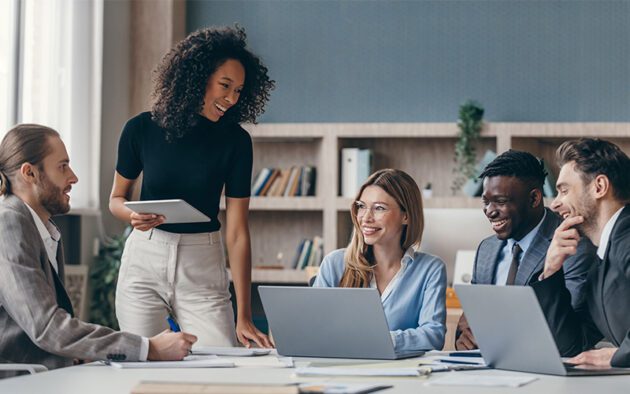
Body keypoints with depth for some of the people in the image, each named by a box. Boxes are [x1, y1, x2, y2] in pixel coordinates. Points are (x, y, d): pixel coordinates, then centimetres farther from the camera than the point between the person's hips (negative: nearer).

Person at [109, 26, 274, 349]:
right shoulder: (142, 129, -4)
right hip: (144, 262, 0)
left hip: (202, 268, 0)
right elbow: (117, 198, 10)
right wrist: (134, 215, -16)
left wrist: (244, 317, -13)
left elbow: (237, 232, -8)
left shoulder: (235, 141, -6)